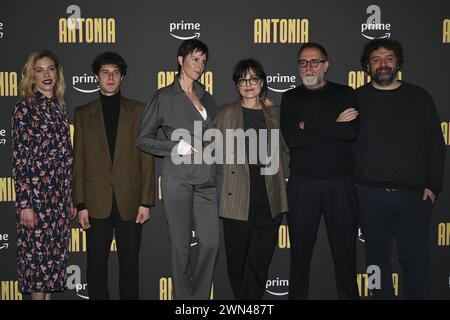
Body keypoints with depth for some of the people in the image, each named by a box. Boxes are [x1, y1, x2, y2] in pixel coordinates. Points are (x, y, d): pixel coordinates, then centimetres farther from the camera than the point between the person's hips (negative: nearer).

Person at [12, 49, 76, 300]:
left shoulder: (60, 107, 12)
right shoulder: (26, 108, -6)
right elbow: (19, 159, -10)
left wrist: (71, 198, 14)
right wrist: (24, 204, -14)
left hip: (61, 195, 6)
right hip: (36, 194, -6)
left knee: (55, 255, 12)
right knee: (37, 255, 2)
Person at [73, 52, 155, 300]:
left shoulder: (138, 111, 6)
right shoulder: (83, 114, 9)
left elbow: (147, 159, 2)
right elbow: (79, 162, 5)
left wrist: (146, 201, -4)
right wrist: (81, 204, -1)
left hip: (130, 202, -1)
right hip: (97, 202, 1)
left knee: (129, 265, 8)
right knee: (96, 266, 7)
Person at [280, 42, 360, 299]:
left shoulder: (345, 94, 7)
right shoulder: (291, 98, 9)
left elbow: (352, 131, -11)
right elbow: (292, 138, -9)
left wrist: (309, 128, -11)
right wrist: (334, 125, -9)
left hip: (340, 182, 0)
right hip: (302, 184, 1)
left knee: (345, 247, 5)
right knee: (301, 247, 8)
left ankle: (349, 295, 20)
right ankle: (297, 295, 21)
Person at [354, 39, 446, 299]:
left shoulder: (419, 98, 8)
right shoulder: (355, 99, 6)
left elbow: (436, 146, 7)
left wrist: (433, 185, -1)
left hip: (414, 195, 0)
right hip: (371, 196, 0)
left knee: (417, 259, 3)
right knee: (378, 257, 10)